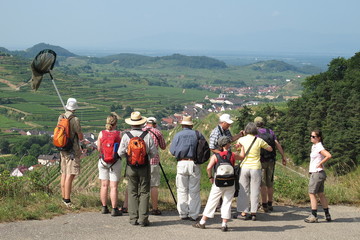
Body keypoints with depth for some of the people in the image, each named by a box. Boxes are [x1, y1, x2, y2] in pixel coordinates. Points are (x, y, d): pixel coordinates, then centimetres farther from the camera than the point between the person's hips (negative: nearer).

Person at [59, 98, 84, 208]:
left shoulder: (61, 118, 5)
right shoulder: (75, 120, -17)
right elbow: (81, 137, -11)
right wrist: (81, 138, 13)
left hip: (63, 150, 8)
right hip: (73, 151, -8)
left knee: (64, 174, 15)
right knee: (70, 175, -8)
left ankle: (64, 197, 23)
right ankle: (67, 200, -9)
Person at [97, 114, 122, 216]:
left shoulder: (101, 133, -3)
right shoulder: (119, 134, -10)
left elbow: (99, 149, 3)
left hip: (103, 161, 3)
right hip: (115, 162, -3)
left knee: (104, 185, 11)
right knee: (114, 187, -1)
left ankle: (104, 208, 16)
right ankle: (114, 210, 0)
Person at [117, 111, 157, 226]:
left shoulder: (126, 136, -6)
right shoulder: (147, 136, -8)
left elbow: (120, 153, -4)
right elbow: (154, 152, -4)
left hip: (131, 167, 1)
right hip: (144, 167, -1)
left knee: (132, 192, 9)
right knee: (144, 192, 4)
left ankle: (133, 218, 8)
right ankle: (143, 219, 0)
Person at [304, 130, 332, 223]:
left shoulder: (319, 147, -15)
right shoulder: (314, 146, 13)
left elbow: (329, 156, -28)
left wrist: (320, 163, -18)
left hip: (317, 173, -10)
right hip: (314, 173, 10)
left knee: (312, 193, -7)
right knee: (321, 194, 13)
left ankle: (314, 216, -6)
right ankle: (327, 215, 18)